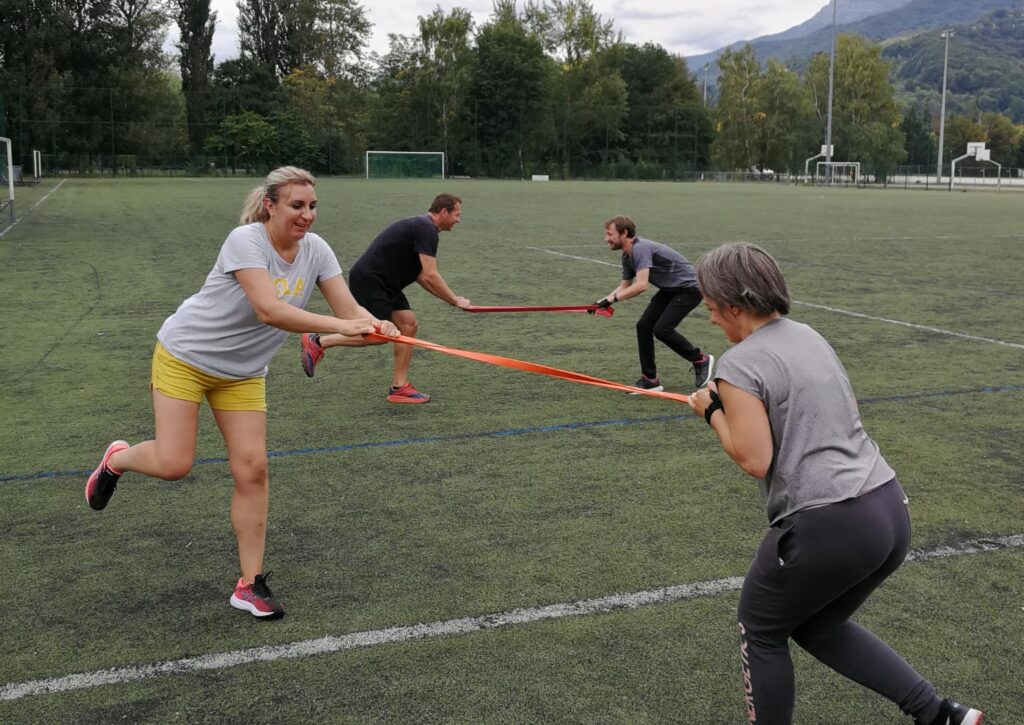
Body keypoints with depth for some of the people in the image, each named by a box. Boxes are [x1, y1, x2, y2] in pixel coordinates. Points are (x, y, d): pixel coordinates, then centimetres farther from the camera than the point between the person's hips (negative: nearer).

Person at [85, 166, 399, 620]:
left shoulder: (315, 250, -9)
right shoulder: (245, 240, -27)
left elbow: (349, 310, -15)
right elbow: (269, 310, -39)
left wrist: (376, 327, -37)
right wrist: (338, 326, -47)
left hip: (243, 372, 5)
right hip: (185, 355, -5)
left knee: (252, 468, -4)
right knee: (174, 464, -9)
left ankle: (249, 585, 7)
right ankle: (117, 459, 28)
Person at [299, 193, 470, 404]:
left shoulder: (421, 227, 16)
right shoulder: (426, 230, -16)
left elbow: (421, 276, 20)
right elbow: (431, 276, -22)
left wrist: (449, 299, 14)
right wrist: (455, 300, -11)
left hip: (385, 283, 10)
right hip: (369, 281, -10)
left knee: (408, 325, 4)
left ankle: (399, 387, 7)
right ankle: (317, 342, 2)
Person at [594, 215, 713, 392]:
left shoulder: (641, 248, -27)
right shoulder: (627, 256, 3)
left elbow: (641, 285, -36)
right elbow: (625, 286, 12)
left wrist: (613, 298, -32)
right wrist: (603, 300, -3)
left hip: (688, 289, -9)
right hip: (669, 290, 9)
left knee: (662, 329, -19)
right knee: (643, 326, -1)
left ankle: (701, 360, 4)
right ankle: (650, 380, 7)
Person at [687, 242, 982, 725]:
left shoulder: (739, 364, -12)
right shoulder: (808, 335, 13)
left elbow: (754, 460, -15)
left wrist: (713, 410, 0)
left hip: (828, 527, -8)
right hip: (890, 512, 8)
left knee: (760, 630, 18)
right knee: (819, 626, 28)